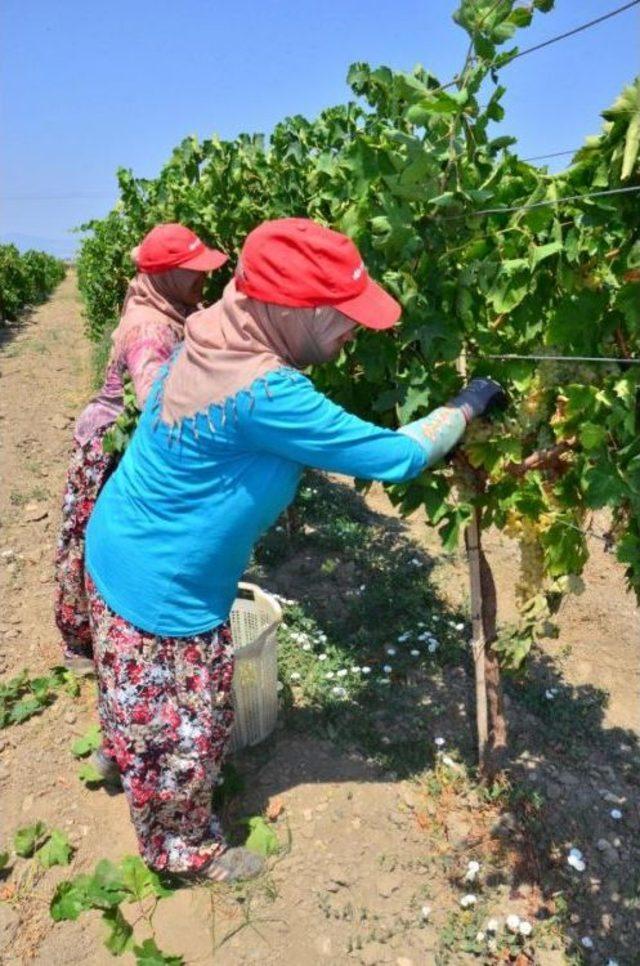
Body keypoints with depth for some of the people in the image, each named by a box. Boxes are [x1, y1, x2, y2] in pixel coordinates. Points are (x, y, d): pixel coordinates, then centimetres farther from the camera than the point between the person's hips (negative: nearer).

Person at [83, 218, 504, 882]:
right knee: (180, 732, 16)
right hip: (158, 591, -8)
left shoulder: (217, 340, -6)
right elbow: (395, 457, -26)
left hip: (127, 553, 8)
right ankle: (183, 847, 42)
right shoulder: (262, 394, -34)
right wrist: (467, 405, -12)